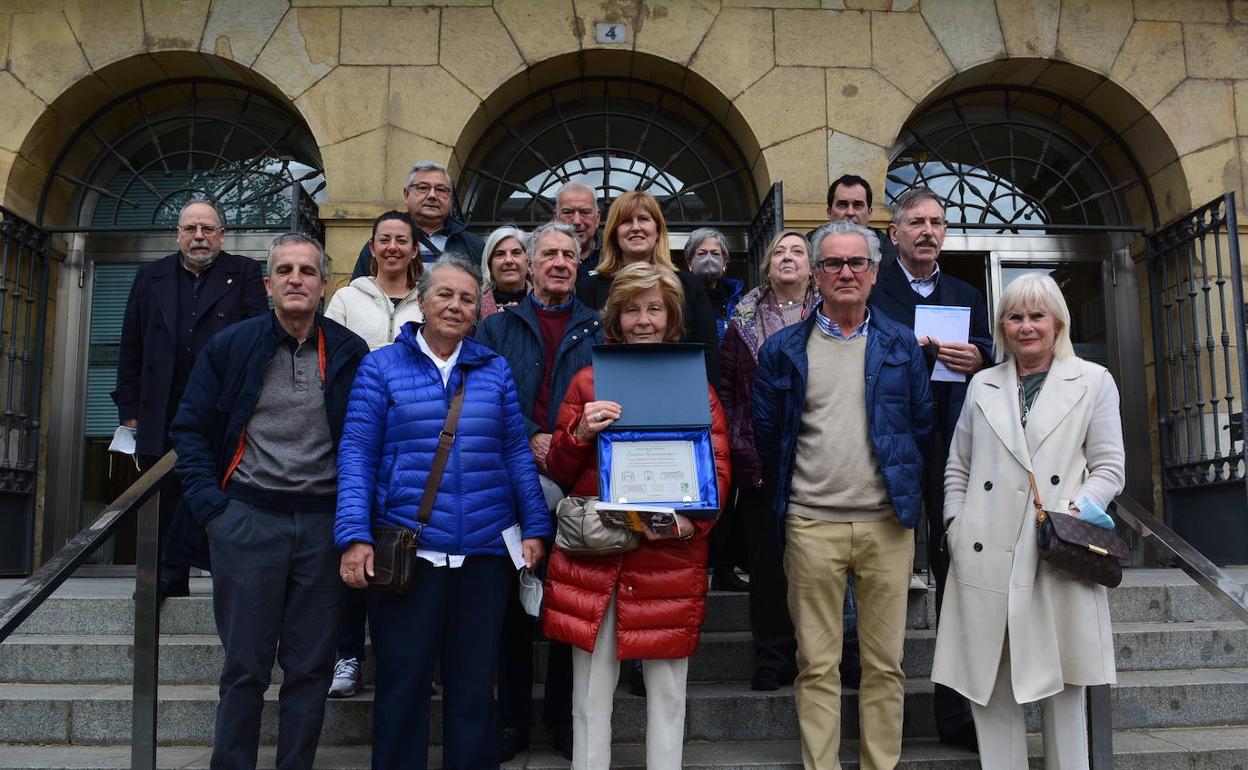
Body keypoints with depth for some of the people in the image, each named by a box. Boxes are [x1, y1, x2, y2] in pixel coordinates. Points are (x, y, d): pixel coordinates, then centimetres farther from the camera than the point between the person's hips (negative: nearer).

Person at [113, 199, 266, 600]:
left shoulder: (244, 273, 3)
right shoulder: (150, 276, 13)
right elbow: (131, 347, 11)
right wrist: (130, 409, 5)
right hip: (163, 413, 3)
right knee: (166, 501, 9)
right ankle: (170, 579, 20)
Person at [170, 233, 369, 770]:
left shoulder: (351, 354, 4)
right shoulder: (229, 347, 3)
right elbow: (191, 428, 6)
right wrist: (210, 505, -4)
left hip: (325, 523, 1)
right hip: (248, 519, -1)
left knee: (311, 666, 8)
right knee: (245, 665, 6)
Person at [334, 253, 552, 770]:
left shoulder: (494, 369, 8)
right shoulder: (382, 367, 1)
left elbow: (517, 452, 8)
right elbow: (356, 454, -4)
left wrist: (535, 527, 1)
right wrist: (354, 535, -13)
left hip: (485, 549, 2)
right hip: (406, 549, -2)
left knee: (474, 682, 13)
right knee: (402, 682, 8)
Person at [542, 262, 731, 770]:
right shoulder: (588, 381, 9)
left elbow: (718, 469, 2)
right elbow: (559, 472, 8)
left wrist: (689, 520, -17)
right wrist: (581, 432, -13)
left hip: (670, 556, 0)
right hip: (593, 554, 1)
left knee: (667, 694, 6)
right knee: (590, 697, 5)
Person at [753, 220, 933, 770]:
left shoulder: (902, 346, 7)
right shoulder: (783, 349, 4)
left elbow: (922, 426, 11)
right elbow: (766, 435, 9)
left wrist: (904, 491, 9)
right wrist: (793, 488, 9)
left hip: (887, 523, 1)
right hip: (810, 524, -1)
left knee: (885, 663, 8)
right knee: (816, 665, 5)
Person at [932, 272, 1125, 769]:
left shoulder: (1093, 382, 10)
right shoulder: (982, 386, 16)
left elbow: (1109, 467, 7)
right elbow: (957, 468, 17)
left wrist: (1078, 511, -10)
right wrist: (956, 526, 4)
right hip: (986, 560, 2)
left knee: (1062, 690, 4)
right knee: (989, 691, 4)